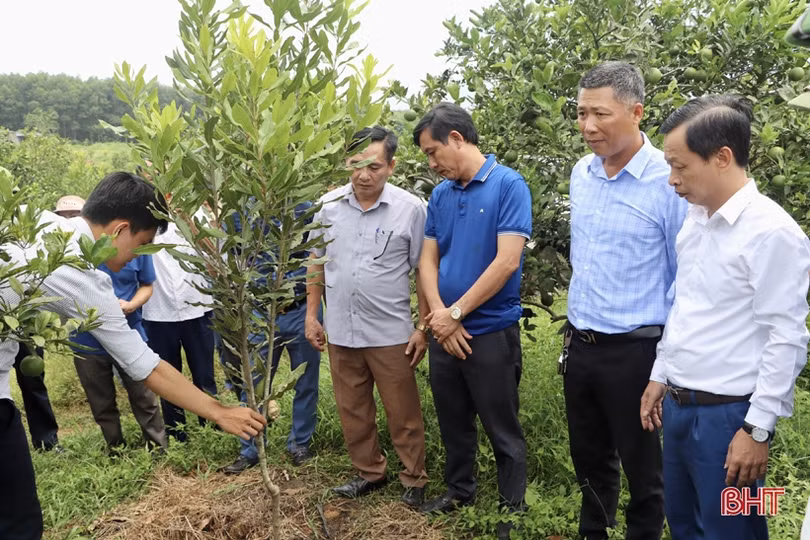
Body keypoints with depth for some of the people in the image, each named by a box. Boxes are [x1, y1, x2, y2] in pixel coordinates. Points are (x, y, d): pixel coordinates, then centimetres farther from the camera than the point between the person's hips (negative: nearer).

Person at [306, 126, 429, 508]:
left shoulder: (411, 209, -8)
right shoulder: (329, 205, 1)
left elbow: (423, 273, -4)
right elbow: (316, 264, 11)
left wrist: (423, 327, -6)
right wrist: (311, 315, 9)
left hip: (391, 333, -4)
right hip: (340, 330, 4)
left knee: (403, 413, 7)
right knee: (352, 411, 16)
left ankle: (414, 479, 26)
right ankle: (369, 472, 35)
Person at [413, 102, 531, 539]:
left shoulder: (509, 185, -12)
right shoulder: (440, 195, 7)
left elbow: (507, 261, -19)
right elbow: (428, 260, 7)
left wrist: (456, 312, -15)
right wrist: (439, 314, -10)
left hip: (492, 331, -6)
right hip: (445, 332, 6)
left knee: (503, 430, 7)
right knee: (453, 422, 19)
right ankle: (459, 491, 38)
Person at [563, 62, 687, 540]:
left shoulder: (668, 180, -16)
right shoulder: (581, 173, 4)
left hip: (633, 351, -6)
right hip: (579, 344, 6)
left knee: (642, 466, 12)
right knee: (589, 457, 22)